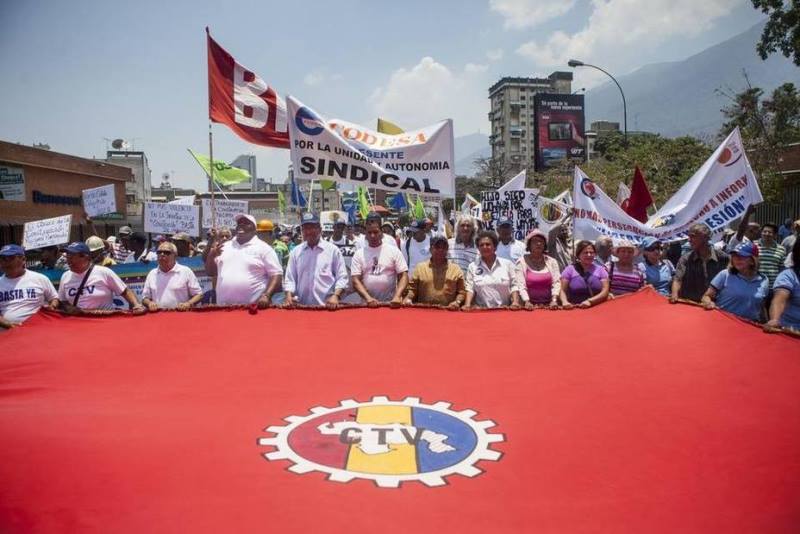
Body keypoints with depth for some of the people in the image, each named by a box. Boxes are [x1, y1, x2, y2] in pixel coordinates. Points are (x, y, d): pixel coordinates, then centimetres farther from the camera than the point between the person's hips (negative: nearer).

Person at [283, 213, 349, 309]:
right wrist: (289, 296, -5)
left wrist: (335, 296, -13)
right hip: (302, 307, 2)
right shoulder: (296, 252, 12)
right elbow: (290, 278, 12)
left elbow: (342, 277, 2)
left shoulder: (333, 249, 4)